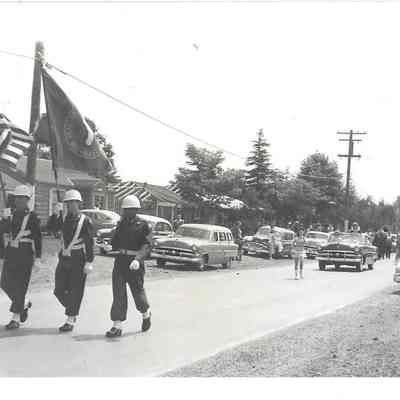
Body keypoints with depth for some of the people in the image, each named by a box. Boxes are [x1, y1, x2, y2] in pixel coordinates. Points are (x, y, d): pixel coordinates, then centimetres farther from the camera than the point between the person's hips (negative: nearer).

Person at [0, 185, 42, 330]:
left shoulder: (32, 217, -4)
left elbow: (38, 239, -6)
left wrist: (37, 259, -11)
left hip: (25, 254, -6)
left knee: (20, 285, -5)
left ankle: (16, 318, 1)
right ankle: (24, 305, 31)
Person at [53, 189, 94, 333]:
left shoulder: (85, 221, -8)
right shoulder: (63, 219, 9)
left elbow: (90, 243, -11)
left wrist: (89, 262, -15)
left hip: (78, 260, -6)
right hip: (64, 258, 6)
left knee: (75, 291, 0)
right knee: (59, 290, 6)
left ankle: (70, 321, 10)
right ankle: (72, 309, 31)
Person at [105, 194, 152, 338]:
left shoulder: (143, 225, -6)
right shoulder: (121, 224, 12)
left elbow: (146, 246, -16)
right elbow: (115, 242, 20)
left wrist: (138, 259, -30)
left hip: (134, 263, -5)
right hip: (120, 260, 5)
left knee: (138, 292, 7)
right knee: (118, 293, -2)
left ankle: (146, 314, 37)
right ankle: (117, 326, -2)